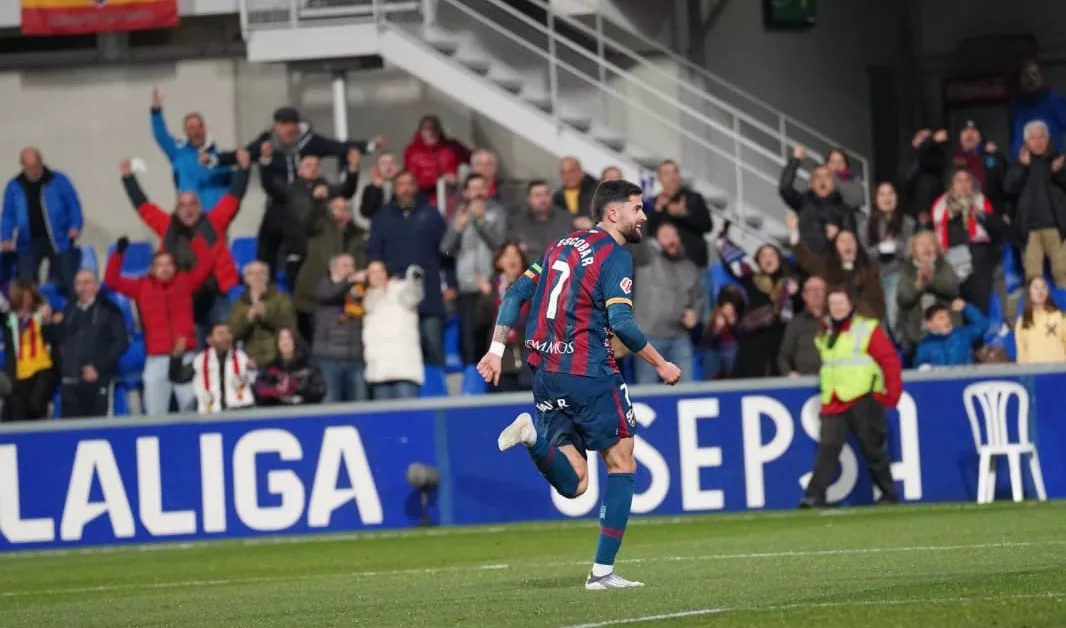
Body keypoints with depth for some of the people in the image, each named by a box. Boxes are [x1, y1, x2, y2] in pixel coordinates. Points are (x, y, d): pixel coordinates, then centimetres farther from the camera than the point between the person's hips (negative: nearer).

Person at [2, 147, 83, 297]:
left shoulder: (58, 181, 1)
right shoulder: (14, 187, 8)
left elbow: (73, 205, 3)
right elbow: (8, 216, 11)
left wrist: (75, 226, -14)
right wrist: (6, 238, -4)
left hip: (58, 240, -2)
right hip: (29, 243, 2)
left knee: (69, 284, -2)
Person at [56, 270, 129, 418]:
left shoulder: (108, 310, 3)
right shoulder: (68, 311, 17)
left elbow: (121, 342, -4)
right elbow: (58, 341, 19)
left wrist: (99, 367, -9)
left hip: (97, 382, -4)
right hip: (70, 382, 4)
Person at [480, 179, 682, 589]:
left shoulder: (562, 246, 16)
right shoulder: (614, 256, -7)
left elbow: (516, 294, 13)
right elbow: (621, 322, -17)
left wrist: (496, 350, 14)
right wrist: (660, 364, -7)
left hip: (545, 372, 7)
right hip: (589, 372, -7)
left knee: (573, 484, 8)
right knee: (621, 463, 6)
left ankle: (534, 435, -20)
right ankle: (602, 571, 0)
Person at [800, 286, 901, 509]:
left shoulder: (868, 329, -6)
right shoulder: (826, 335, 15)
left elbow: (890, 361, -7)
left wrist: (892, 395, -9)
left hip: (863, 402, -5)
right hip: (834, 403, 5)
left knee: (873, 451, 3)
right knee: (827, 447, -9)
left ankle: (889, 496, 18)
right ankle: (814, 497, -15)